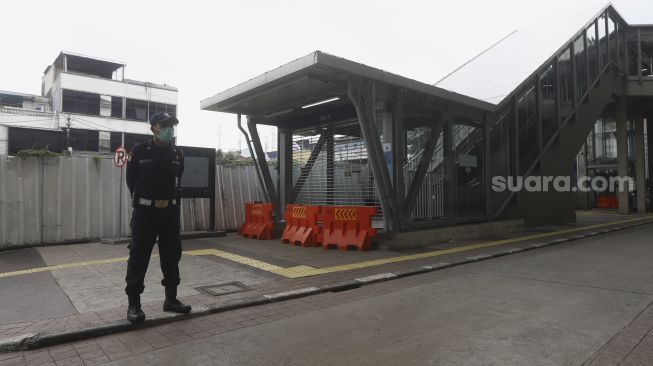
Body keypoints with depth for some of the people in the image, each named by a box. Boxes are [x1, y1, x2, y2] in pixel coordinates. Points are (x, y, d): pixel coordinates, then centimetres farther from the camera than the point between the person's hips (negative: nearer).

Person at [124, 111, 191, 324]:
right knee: (139, 258, 0)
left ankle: (171, 299, 21)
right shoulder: (139, 152, -5)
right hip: (145, 212, -4)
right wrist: (142, 200, 11)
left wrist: (170, 201, 12)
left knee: (172, 256, 9)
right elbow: (131, 181, 6)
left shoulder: (177, 154, 6)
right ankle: (134, 304, 9)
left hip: (170, 212, 4)